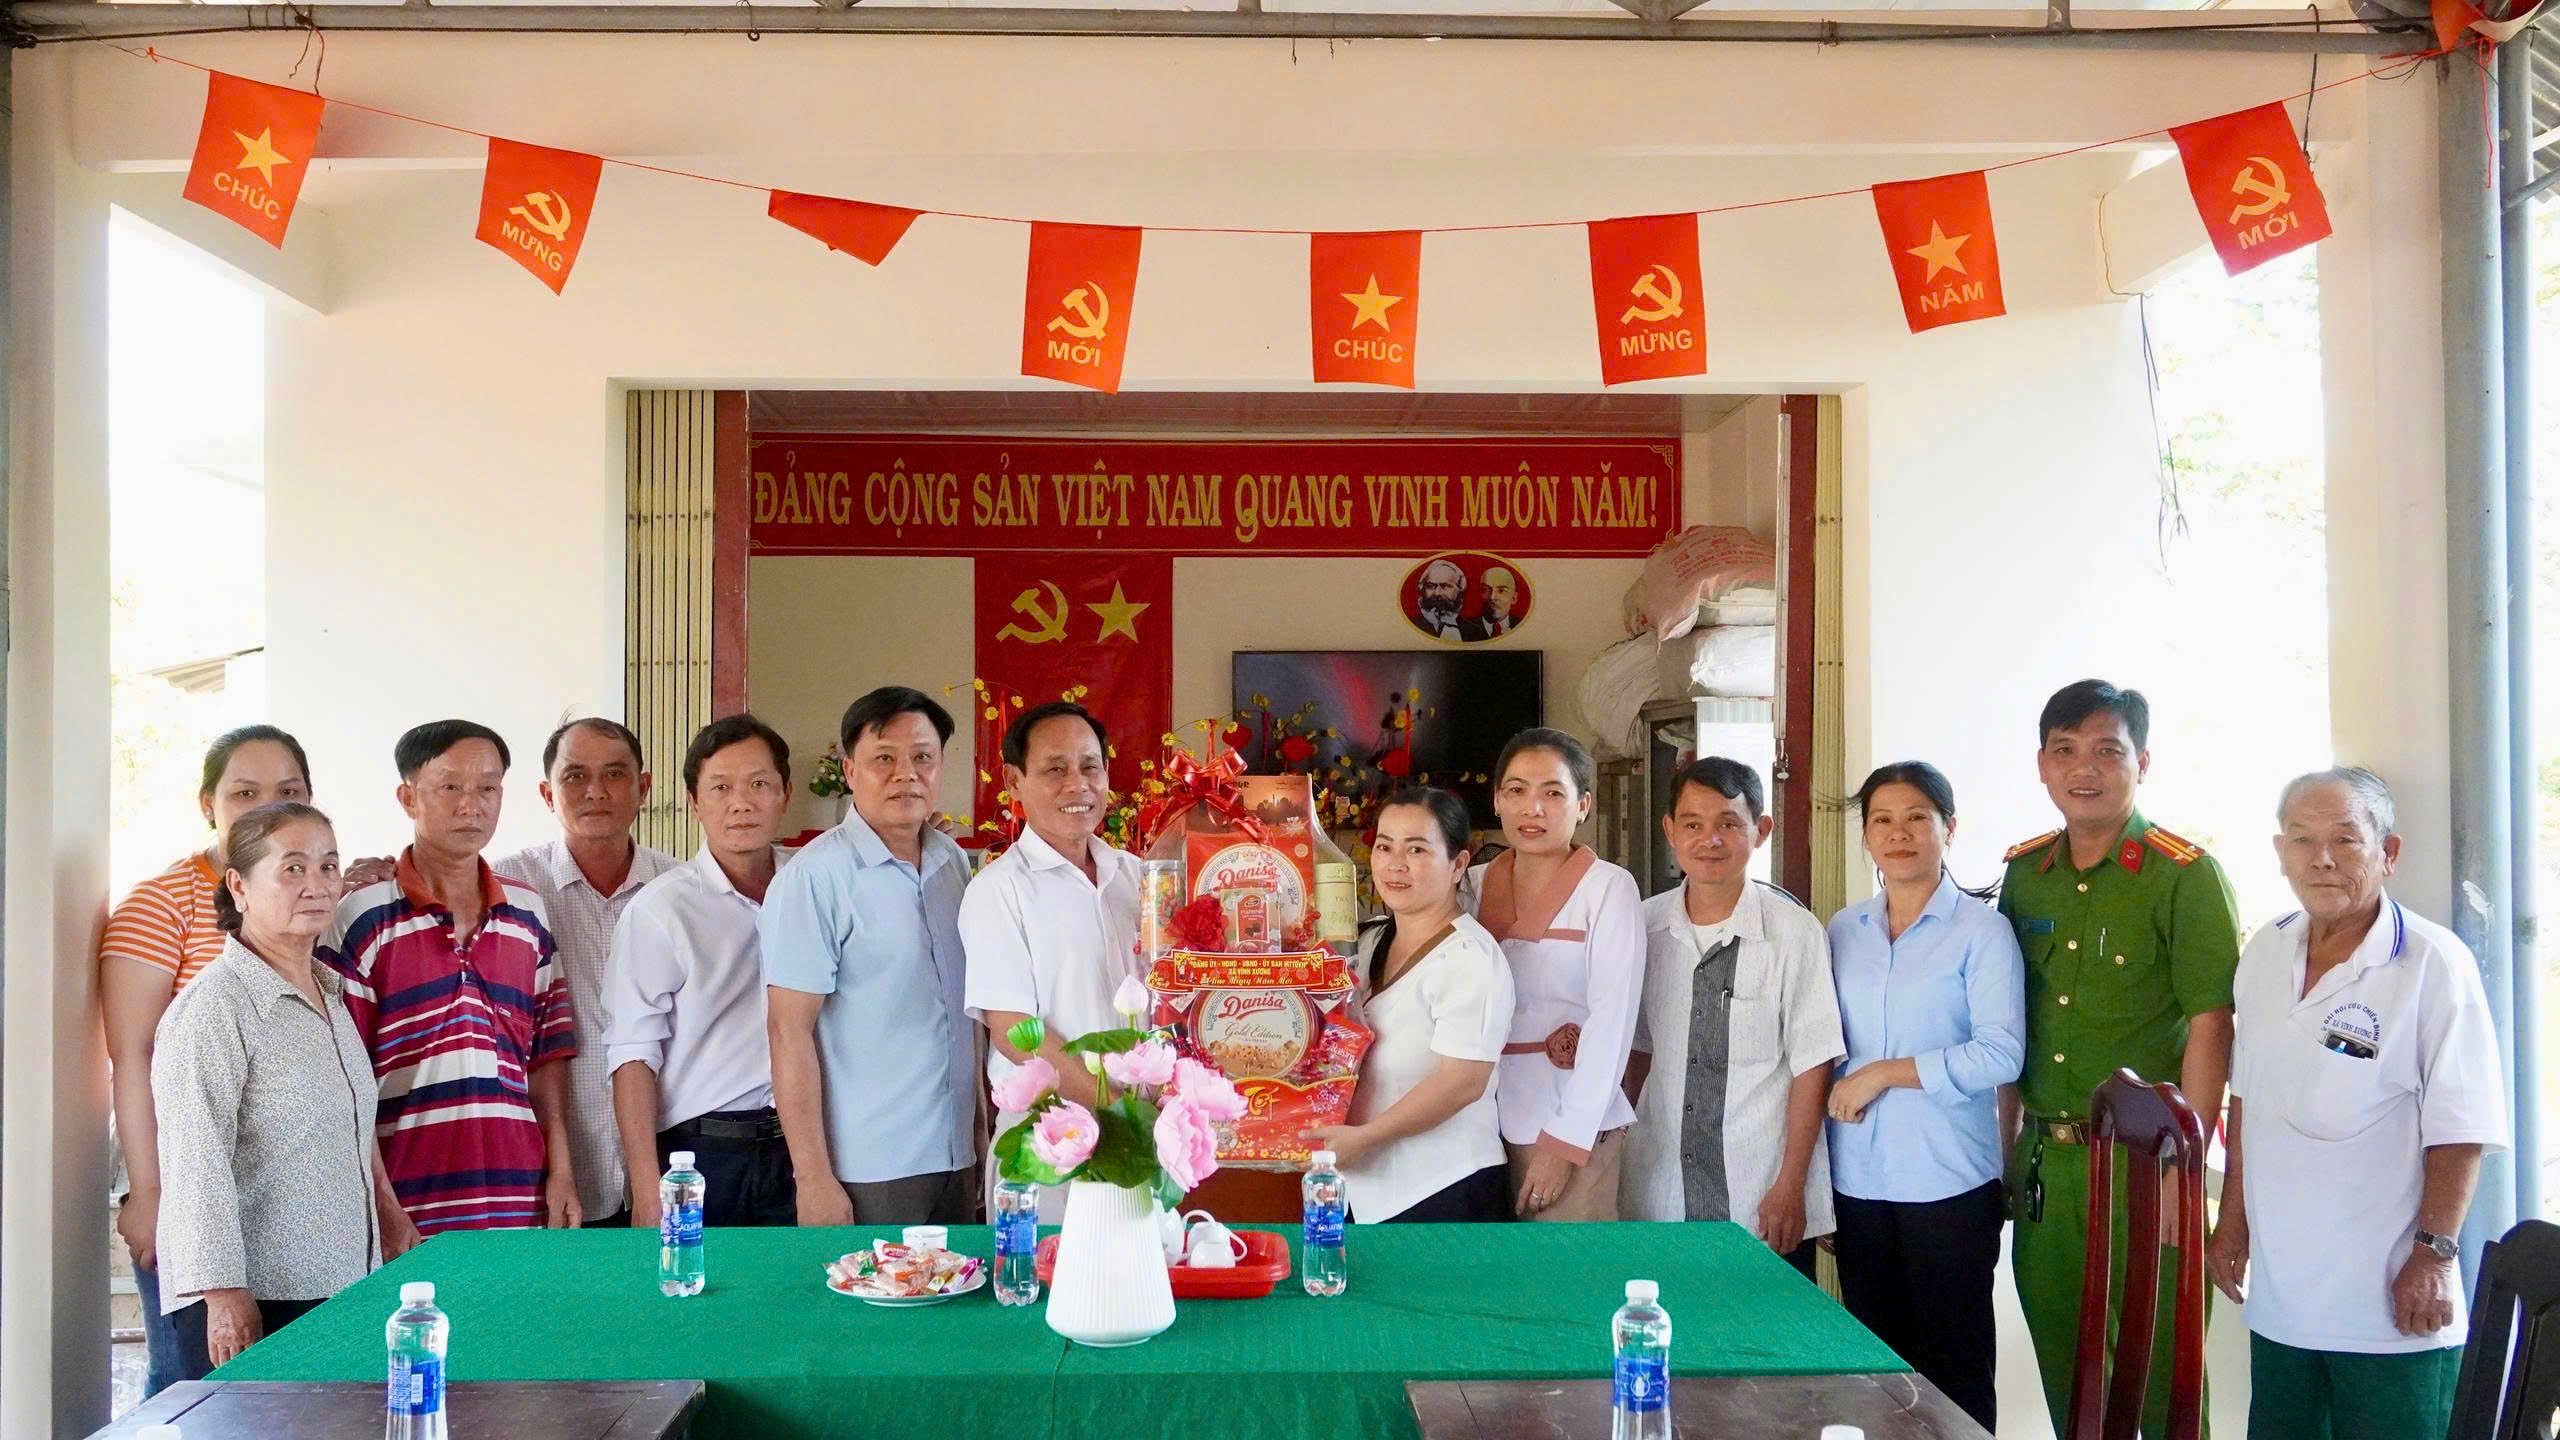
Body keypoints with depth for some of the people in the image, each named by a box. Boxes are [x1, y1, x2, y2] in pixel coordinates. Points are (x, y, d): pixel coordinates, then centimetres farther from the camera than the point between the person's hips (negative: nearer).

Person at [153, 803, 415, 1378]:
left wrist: (391, 1217, 25)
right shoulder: (213, 1007, -11)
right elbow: (195, 1163, -16)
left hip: (339, 1286, 7)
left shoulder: (329, 995, 16)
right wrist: (223, 1293, -19)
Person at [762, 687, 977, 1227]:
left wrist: (981, 1136, 13)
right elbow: (789, 1030, -14)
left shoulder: (953, 862, 8)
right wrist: (813, 1177, -17)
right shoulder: (814, 877, -11)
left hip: (957, 1162, 6)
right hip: (866, 1178, -6)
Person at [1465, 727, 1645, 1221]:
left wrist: (1564, 1143, -13)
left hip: (1572, 1127, -4)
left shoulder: (1608, 888, -7)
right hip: (1485, 1121, 4)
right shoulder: (1475, 885, 6)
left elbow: (1612, 1024, -11)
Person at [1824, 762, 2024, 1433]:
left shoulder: (1981, 930, -5)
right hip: (1857, 1182, 5)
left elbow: (2001, 1053, -14)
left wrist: (1885, 1073, -14)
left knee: (1953, 1371, 3)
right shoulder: (1843, 931, 10)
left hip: (1948, 1184, -5)